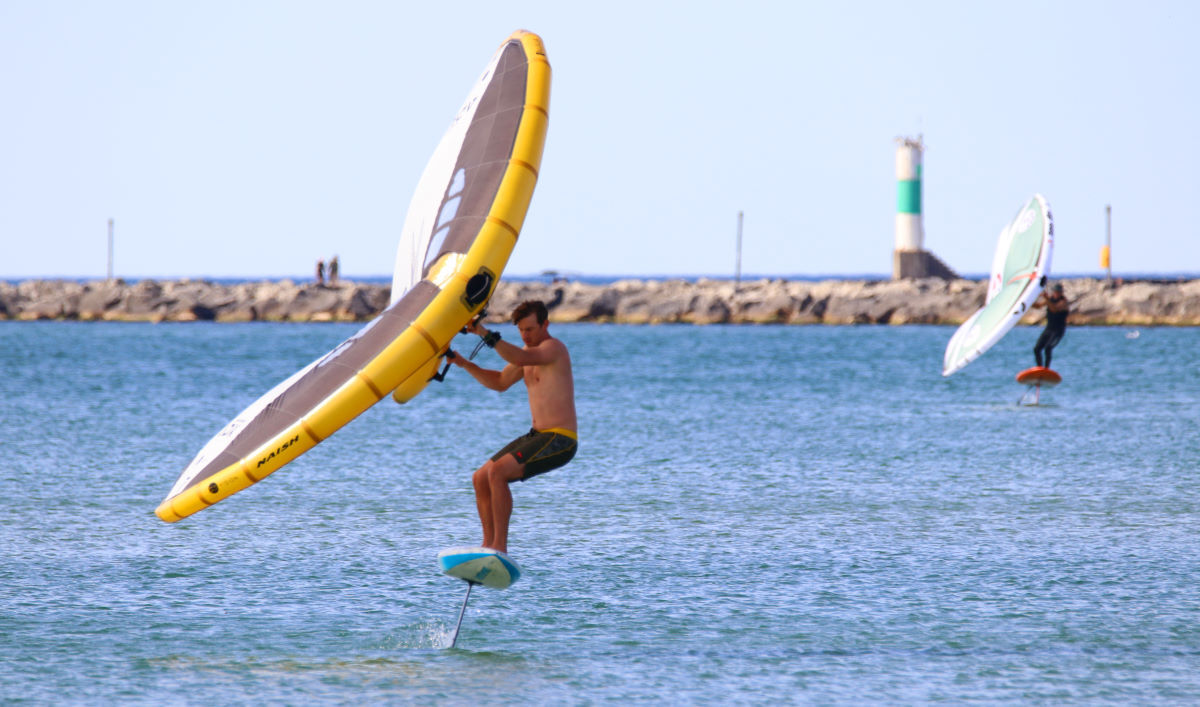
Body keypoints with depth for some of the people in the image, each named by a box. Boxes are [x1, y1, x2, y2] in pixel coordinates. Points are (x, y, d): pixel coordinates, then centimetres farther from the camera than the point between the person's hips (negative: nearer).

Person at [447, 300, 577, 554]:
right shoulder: (530, 350, 17)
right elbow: (500, 382, 26)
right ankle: (489, 547, 11)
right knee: (480, 479, 9)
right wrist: (464, 364, 13)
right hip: (538, 436, 10)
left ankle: (500, 546, -24)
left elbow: (521, 359, -33)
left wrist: (486, 334, -40)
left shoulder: (553, 347, -12)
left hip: (560, 440, -10)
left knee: (497, 472, -25)